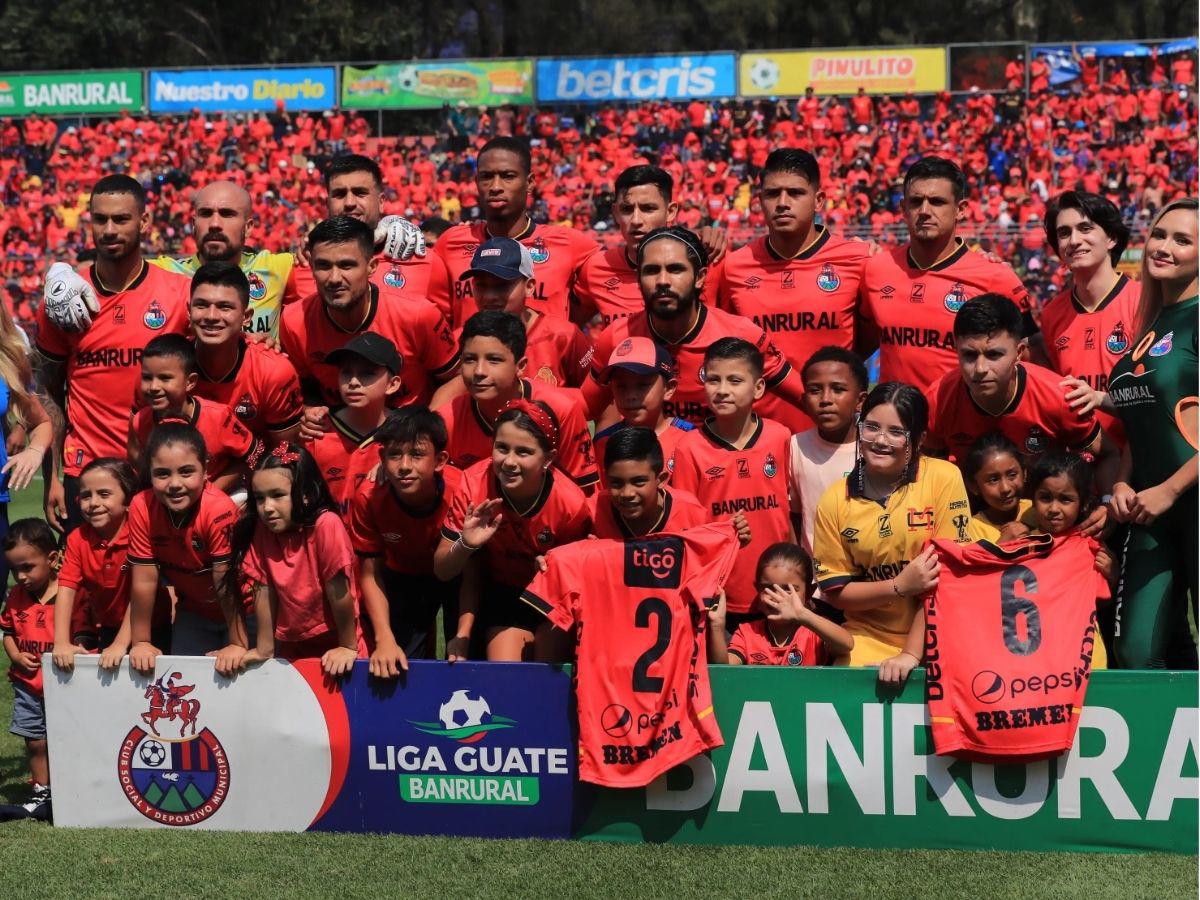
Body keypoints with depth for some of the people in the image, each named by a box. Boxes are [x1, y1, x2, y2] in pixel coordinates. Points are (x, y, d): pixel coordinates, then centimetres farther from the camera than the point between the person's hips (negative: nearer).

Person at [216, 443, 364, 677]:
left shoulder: (326, 525, -22)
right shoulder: (261, 529, -8)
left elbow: (338, 591, -18)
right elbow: (265, 590, -6)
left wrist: (348, 647, -14)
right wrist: (264, 650, -4)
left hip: (335, 647, -4)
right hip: (290, 647, 4)